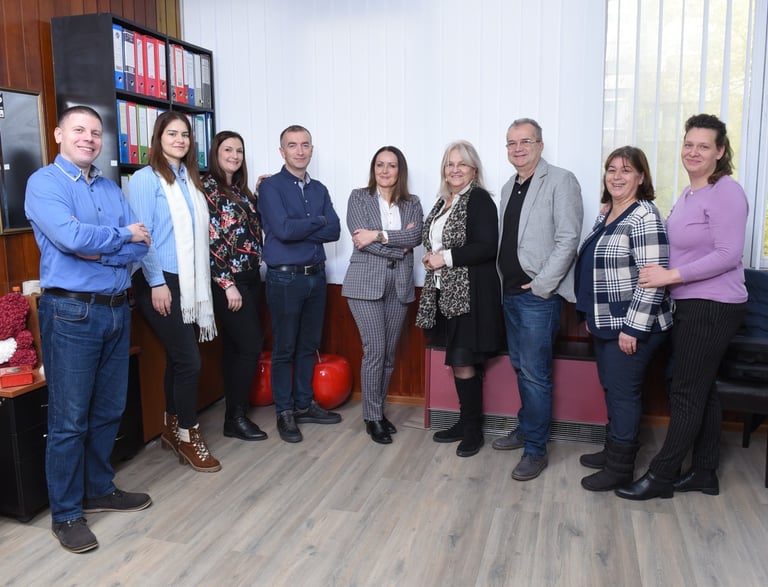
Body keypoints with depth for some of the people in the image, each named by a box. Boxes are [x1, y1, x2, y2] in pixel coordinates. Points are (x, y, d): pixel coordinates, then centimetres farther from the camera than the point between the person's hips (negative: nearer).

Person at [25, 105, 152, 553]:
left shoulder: (111, 188, 13)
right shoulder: (44, 183, -5)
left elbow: (141, 245, 1)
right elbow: (71, 236, -21)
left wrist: (100, 251, -15)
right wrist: (123, 235, -7)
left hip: (117, 309, 6)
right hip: (71, 312, -6)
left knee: (109, 410, 15)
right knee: (69, 420, 2)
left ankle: (100, 489, 32)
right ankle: (66, 513, 16)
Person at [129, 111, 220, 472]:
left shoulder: (189, 179, 14)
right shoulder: (145, 179, -7)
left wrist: (199, 283, 12)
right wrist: (157, 283, -16)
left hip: (188, 283, 7)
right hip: (160, 283, -7)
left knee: (177, 357, 13)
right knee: (189, 360, -6)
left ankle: (171, 428, 28)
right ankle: (188, 436, 9)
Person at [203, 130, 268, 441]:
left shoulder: (242, 189, 14)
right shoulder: (207, 187, -8)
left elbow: (256, 227, 16)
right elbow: (209, 242, -14)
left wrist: (260, 194, 10)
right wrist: (227, 284, -17)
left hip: (250, 277, 7)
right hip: (227, 280, -7)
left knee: (235, 345, 11)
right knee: (251, 344, -9)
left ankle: (234, 411, 20)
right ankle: (235, 418, 3)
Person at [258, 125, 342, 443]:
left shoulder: (319, 189, 12)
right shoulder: (271, 186, -6)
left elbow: (334, 231, -1)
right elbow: (283, 230, -19)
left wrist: (298, 231, -14)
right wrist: (318, 220, -6)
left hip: (316, 276, 6)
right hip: (285, 278, -5)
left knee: (309, 346, 14)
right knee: (284, 349, 4)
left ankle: (304, 405, 27)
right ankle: (284, 412, 17)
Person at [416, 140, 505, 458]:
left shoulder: (479, 200, -9)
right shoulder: (444, 201, 15)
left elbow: (487, 248, -18)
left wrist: (446, 259, -16)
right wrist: (432, 259, 3)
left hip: (469, 295, -8)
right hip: (445, 294, 8)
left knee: (464, 363, -3)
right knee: (456, 362, 13)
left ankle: (473, 430, 13)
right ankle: (464, 422, 26)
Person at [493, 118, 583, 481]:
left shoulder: (560, 181, -9)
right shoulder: (509, 187, 15)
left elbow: (568, 239, -16)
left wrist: (540, 286, -17)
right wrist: (506, 282, 8)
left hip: (539, 296, -8)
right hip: (511, 293, 8)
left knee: (535, 374, -3)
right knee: (520, 367, 17)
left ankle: (536, 449, 9)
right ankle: (525, 429, 33)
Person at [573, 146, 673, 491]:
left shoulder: (644, 217, -16)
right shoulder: (606, 214, 11)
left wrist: (633, 328, -21)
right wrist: (590, 315, 19)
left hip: (631, 326, -9)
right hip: (605, 323, 9)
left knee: (624, 392, 1)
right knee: (611, 388, 17)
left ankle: (620, 468, 14)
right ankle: (613, 450, 33)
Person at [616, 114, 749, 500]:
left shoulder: (725, 193, -14)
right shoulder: (690, 193, 13)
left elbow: (728, 255, -20)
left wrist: (670, 275, -21)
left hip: (713, 308, -9)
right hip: (691, 306, 9)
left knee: (687, 394, -1)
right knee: (701, 389, 15)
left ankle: (660, 477, 10)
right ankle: (704, 473, 27)